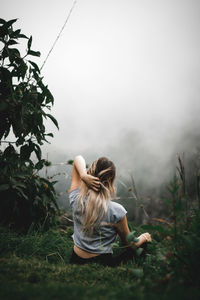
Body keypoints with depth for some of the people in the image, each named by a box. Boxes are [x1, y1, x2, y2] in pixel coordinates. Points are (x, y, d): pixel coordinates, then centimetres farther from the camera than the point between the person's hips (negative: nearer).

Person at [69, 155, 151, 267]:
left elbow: (78, 159, -3)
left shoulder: (76, 199, -16)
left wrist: (83, 175, -24)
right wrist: (144, 237, 14)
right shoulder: (116, 211, -26)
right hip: (103, 263, -4)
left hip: (76, 260, 5)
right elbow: (129, 244, -7)